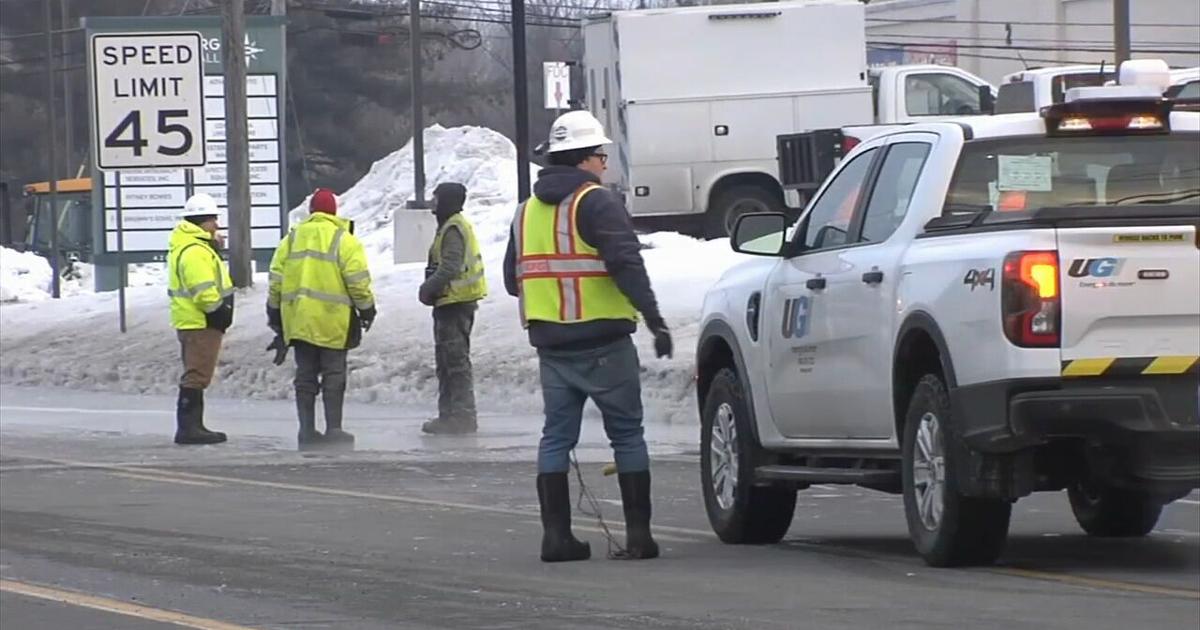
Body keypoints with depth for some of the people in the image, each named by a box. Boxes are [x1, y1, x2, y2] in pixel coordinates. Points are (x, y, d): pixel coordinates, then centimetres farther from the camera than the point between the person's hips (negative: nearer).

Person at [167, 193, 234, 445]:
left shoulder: (192, 247, 17)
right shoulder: (194, 252, -19)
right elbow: (203, 291, -24)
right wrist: (219, 312, -15)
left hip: (194, 322, 11)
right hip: (200, 323, -11)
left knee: (195, 376, 15)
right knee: (196, 375, -10)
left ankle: (192, 426, 21)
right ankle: (188, 427, -11)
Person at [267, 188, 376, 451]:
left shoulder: (292, 239, 9)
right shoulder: (343, 240, -5)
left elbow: (276, 279, 9)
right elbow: (358, 280, -9)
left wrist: (274, 311, 18)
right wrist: (367, 309, 3)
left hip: (298, 320, 4)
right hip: (332, 321, -4)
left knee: (305, 376, 8)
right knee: (334, 376, 1)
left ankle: (307, 431, 7)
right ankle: (334, 429, -1)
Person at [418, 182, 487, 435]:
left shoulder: (453, 229, -15)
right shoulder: (455, 226, 19)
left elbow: (449, 268, -24)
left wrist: (428, 289, -15)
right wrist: (430, 289, 12)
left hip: (454, 302, -11)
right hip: (452, 302, 11)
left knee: (456, 360, -10)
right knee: (447, 360, 16)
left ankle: (462, 416, -11)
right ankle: (450, 414, 22)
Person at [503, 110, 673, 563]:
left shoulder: (528, 210, 15)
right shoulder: (596, 203, -9)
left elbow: (513, 279, 19)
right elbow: (625, 263, -20)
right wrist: (654, 319, -21)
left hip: (550, 342, 6)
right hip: (603, 342, -6)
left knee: (556, 435, 8)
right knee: (627, 434, 1)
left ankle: (556, 535, 3)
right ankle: (638, 534, -2)